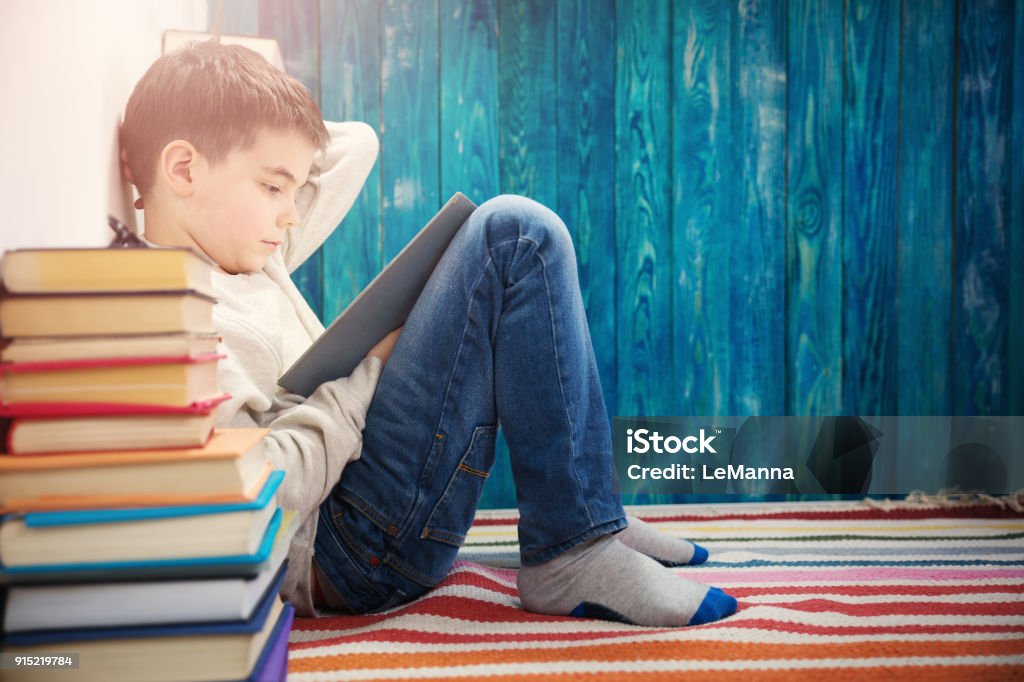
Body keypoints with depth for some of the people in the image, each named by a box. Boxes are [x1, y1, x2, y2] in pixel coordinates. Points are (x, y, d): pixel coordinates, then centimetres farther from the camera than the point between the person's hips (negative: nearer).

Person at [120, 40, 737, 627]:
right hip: (349, 552, -10)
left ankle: (593, 519, 13)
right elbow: (261, 492, -24)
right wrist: (367, 372, -13)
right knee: (515, 235, -12)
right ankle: (570, 554, -12)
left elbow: (355, 145, 24)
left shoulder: (246, 256, 13)